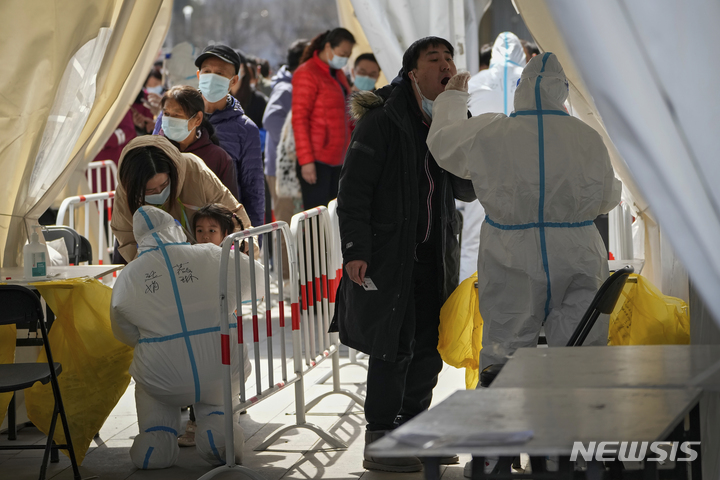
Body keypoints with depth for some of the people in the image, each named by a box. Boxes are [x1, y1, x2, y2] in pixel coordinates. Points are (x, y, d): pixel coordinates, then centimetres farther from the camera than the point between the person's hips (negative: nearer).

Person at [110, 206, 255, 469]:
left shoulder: (127, 276, 1)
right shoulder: (212, 256, 0)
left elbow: (124, 333, 13)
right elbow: (254, 278, 18)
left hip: (163, 383, 0)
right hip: (220, 376, 0)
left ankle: (156, 434, 9)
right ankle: (218, 425, -1)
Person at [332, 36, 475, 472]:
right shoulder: (381, 122, -8)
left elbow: (467, 191, 9)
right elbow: (353, 189, -10)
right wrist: (355, 250, -17)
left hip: (435, 254, 6)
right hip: (388, 253, -6)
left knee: (430, 346, 9)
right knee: (394, 346, -7)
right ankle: (379, 444, 0)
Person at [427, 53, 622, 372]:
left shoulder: (489, 134, -5)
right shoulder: (588, 139, -3)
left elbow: (441, 142, 15)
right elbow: (606, 199, 9)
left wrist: (452, 97, 33)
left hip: (512, 266, 0)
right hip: (576, 266, 0)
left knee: (504, 358, 6)